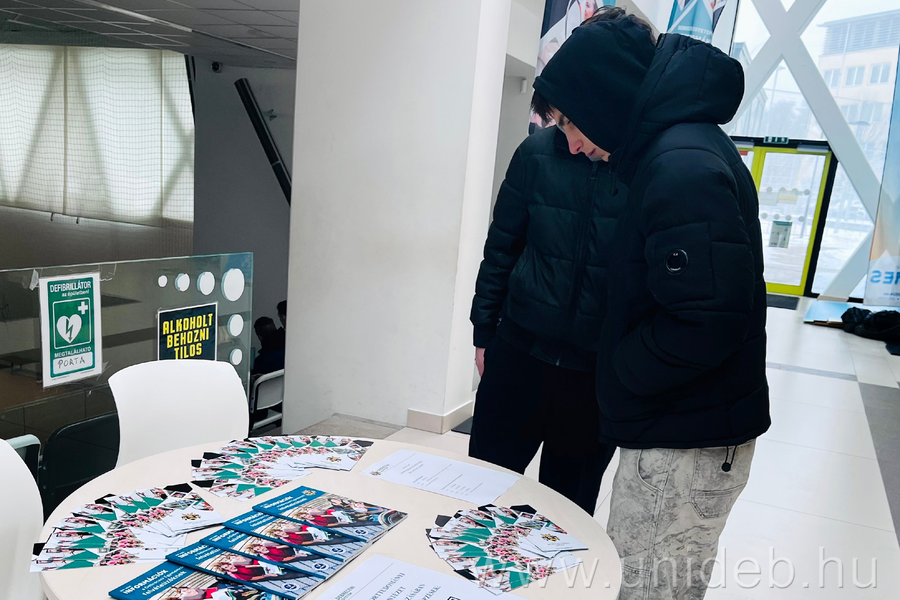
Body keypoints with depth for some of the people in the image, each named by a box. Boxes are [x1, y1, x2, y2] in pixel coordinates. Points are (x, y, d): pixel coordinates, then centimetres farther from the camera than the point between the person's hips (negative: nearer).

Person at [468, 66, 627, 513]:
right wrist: (485, 332, 6)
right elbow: (501, 247, 5)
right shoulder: (539, 153, -4)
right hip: (520, 351, 2)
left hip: (601, 373, -1)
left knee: (569, 505, 16)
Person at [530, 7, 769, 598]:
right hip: (666, 428, 10)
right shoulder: (680, 147, 10)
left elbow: (706, 323, -27)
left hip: (691, 444, -10)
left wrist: (619, 372, -12)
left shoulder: (683, 167, -22)